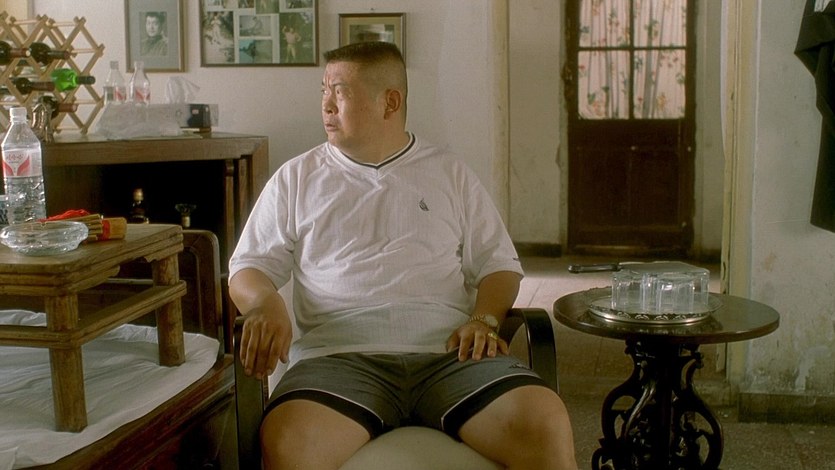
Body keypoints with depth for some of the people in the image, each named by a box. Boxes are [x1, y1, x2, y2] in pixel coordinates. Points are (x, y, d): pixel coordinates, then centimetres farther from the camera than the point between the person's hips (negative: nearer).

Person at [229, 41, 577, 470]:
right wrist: (265, 302, -8)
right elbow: (249, 266, 16)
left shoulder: (450, 175, 20)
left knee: (547, 424, -28)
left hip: (450, 353, 1)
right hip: (341, 354, -1)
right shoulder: (296, 178, 18)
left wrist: (484, 319, -4)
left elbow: (498, 262, 18)